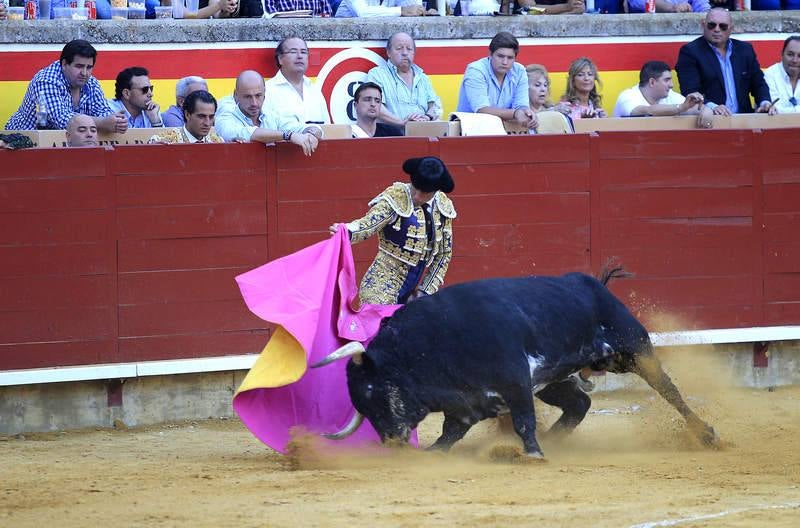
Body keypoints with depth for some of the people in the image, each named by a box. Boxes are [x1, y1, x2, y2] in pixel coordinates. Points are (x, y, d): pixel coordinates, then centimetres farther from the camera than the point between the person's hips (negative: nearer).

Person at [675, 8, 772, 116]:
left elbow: (758, 84, 19)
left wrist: (765, 103, -3)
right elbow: (690, 91, -9)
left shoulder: (745, 49, 15)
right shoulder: (689, 52, 1)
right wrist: (711, 107, -27)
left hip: (743, 117, 4)